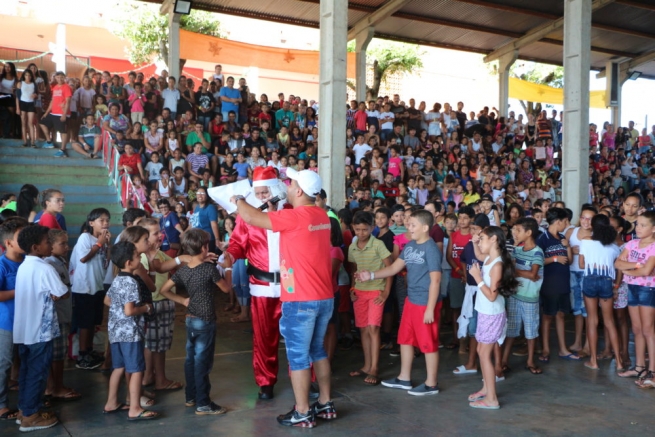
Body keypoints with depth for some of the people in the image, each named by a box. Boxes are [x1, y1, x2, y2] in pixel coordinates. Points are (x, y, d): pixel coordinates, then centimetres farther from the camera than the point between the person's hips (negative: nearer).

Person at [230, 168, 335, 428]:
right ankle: (325, 404, 28)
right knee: (317, 350, 19)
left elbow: (251, 217, -17)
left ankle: (302, 413, 13)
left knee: (298, 356, 4)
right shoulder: (321, 215, 6)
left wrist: (237, 200, 2)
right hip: (324, 298, 8)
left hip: (301, 301, -8)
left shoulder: (294, 217, -19)